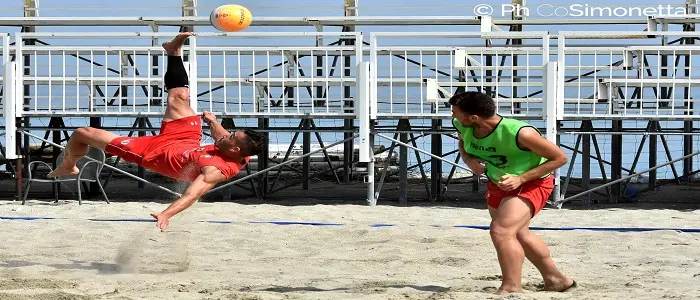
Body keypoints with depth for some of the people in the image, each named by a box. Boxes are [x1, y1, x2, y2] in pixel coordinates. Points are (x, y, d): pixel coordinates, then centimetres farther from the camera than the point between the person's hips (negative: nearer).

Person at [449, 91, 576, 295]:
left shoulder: (519, 133, -37)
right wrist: (468, 159, -15)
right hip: (498, 183, 8)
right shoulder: (463, 127, -19)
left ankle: (512, 289, -17)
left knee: (501, 231, -26)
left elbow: (560, 158, -25)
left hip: (532, 183, -8)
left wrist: (521, 179, -30)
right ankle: (555, 280, 41)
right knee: (517, 235, 23)